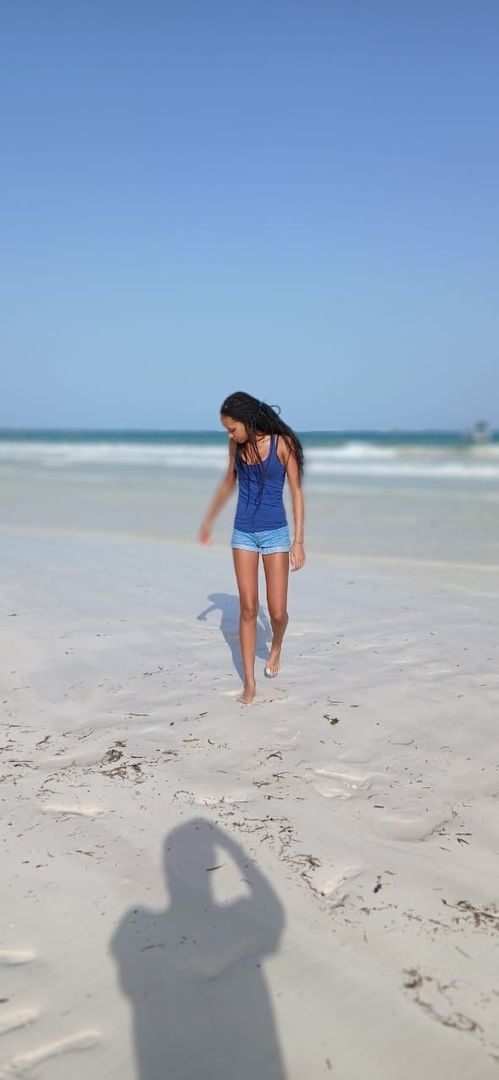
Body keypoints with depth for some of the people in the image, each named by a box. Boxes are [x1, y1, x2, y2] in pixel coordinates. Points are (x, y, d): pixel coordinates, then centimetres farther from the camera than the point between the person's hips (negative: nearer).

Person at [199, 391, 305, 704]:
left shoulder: (283, 443, -13)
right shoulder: (237, 445, 0)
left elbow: (296, 491, -9)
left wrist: (299, 541, -11)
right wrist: (209, 520, 23)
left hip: (275, 532, -3)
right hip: (243, 533, 3)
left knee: (277, 611, -1)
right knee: (248, 609, 1)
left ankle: (276, 645, 35)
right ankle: (250, 683, 9)